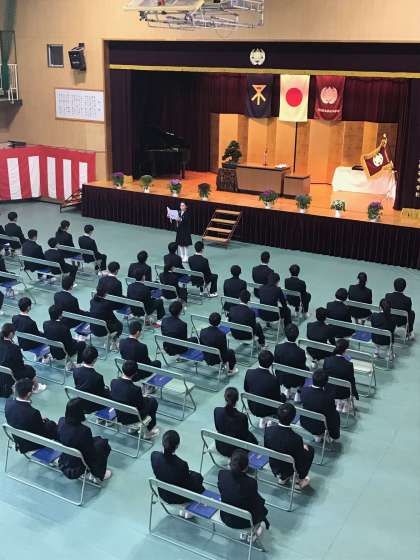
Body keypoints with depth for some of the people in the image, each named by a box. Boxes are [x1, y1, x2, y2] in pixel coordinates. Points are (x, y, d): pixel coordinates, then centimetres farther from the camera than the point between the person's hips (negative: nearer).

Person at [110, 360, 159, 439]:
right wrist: (144, 397, 5)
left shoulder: (113, 382, -18)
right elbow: (142, 406, -16)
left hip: (118, 416, 6)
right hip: (132, 419, -6)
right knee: (153, 401, 18)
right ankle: (150, 431, 30)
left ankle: (132, 428, 35)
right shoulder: (135, 389, -34)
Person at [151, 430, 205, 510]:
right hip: (177, 499, -4)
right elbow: (189, 486, -19)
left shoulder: (154, 456, -23)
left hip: (163, 494, 4)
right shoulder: (182, 465, -36)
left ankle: (183, 509, 35)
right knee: (198, 477, 23)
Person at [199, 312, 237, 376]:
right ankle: (230, 370, 43)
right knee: (231, 351, 26)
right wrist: (225, 361, 6)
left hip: (206, 358, 5)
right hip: (216, 359, -5)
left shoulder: (203, 331, -15)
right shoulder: (222, 334, -28)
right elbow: (224, 350, -15)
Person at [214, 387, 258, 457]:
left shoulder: (217, 410, -18)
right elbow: (245, 435, -13)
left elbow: (218, 428, 1)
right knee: (251, 437, 27)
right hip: (235, 450, -4)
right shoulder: (242, 417, -29)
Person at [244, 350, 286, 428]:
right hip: (266, 410, -4)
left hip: (252, 408, 4)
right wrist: (280, 393, 6)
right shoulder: (273, 380, -31)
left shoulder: (249, 373, -19)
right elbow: (277, 399, -16)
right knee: (283, 397, 25)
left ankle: (263, 419, 32)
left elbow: (246, 389, -1)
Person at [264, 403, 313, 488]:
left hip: (273, 467, 4)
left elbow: (266, 449, -2)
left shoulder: (268, 430, -22)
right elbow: (301, 462, -18)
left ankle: (282, 477, 28)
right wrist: (302, 448, 2)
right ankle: (301, 480, 22)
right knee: (310, 449, 14)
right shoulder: (296, 439, -34)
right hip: (288, 470, -4)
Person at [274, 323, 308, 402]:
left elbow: (275, 364, -5)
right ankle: (298, 393, 25)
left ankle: (287, 389, 30)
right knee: (306, 369, 27)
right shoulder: (300, 352, -29)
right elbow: (303, 368, -13)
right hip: (295, 381, -3)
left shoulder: (278, 347, -21)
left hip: (281, 378, 3)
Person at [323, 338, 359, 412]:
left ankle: (339, 404, 27)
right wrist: (356, 395, 3)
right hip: (343, 394, -4)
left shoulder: (327, 360, -19)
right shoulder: (349, 365, -27)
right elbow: (352, 382, -14)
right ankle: (345, 406, 27)